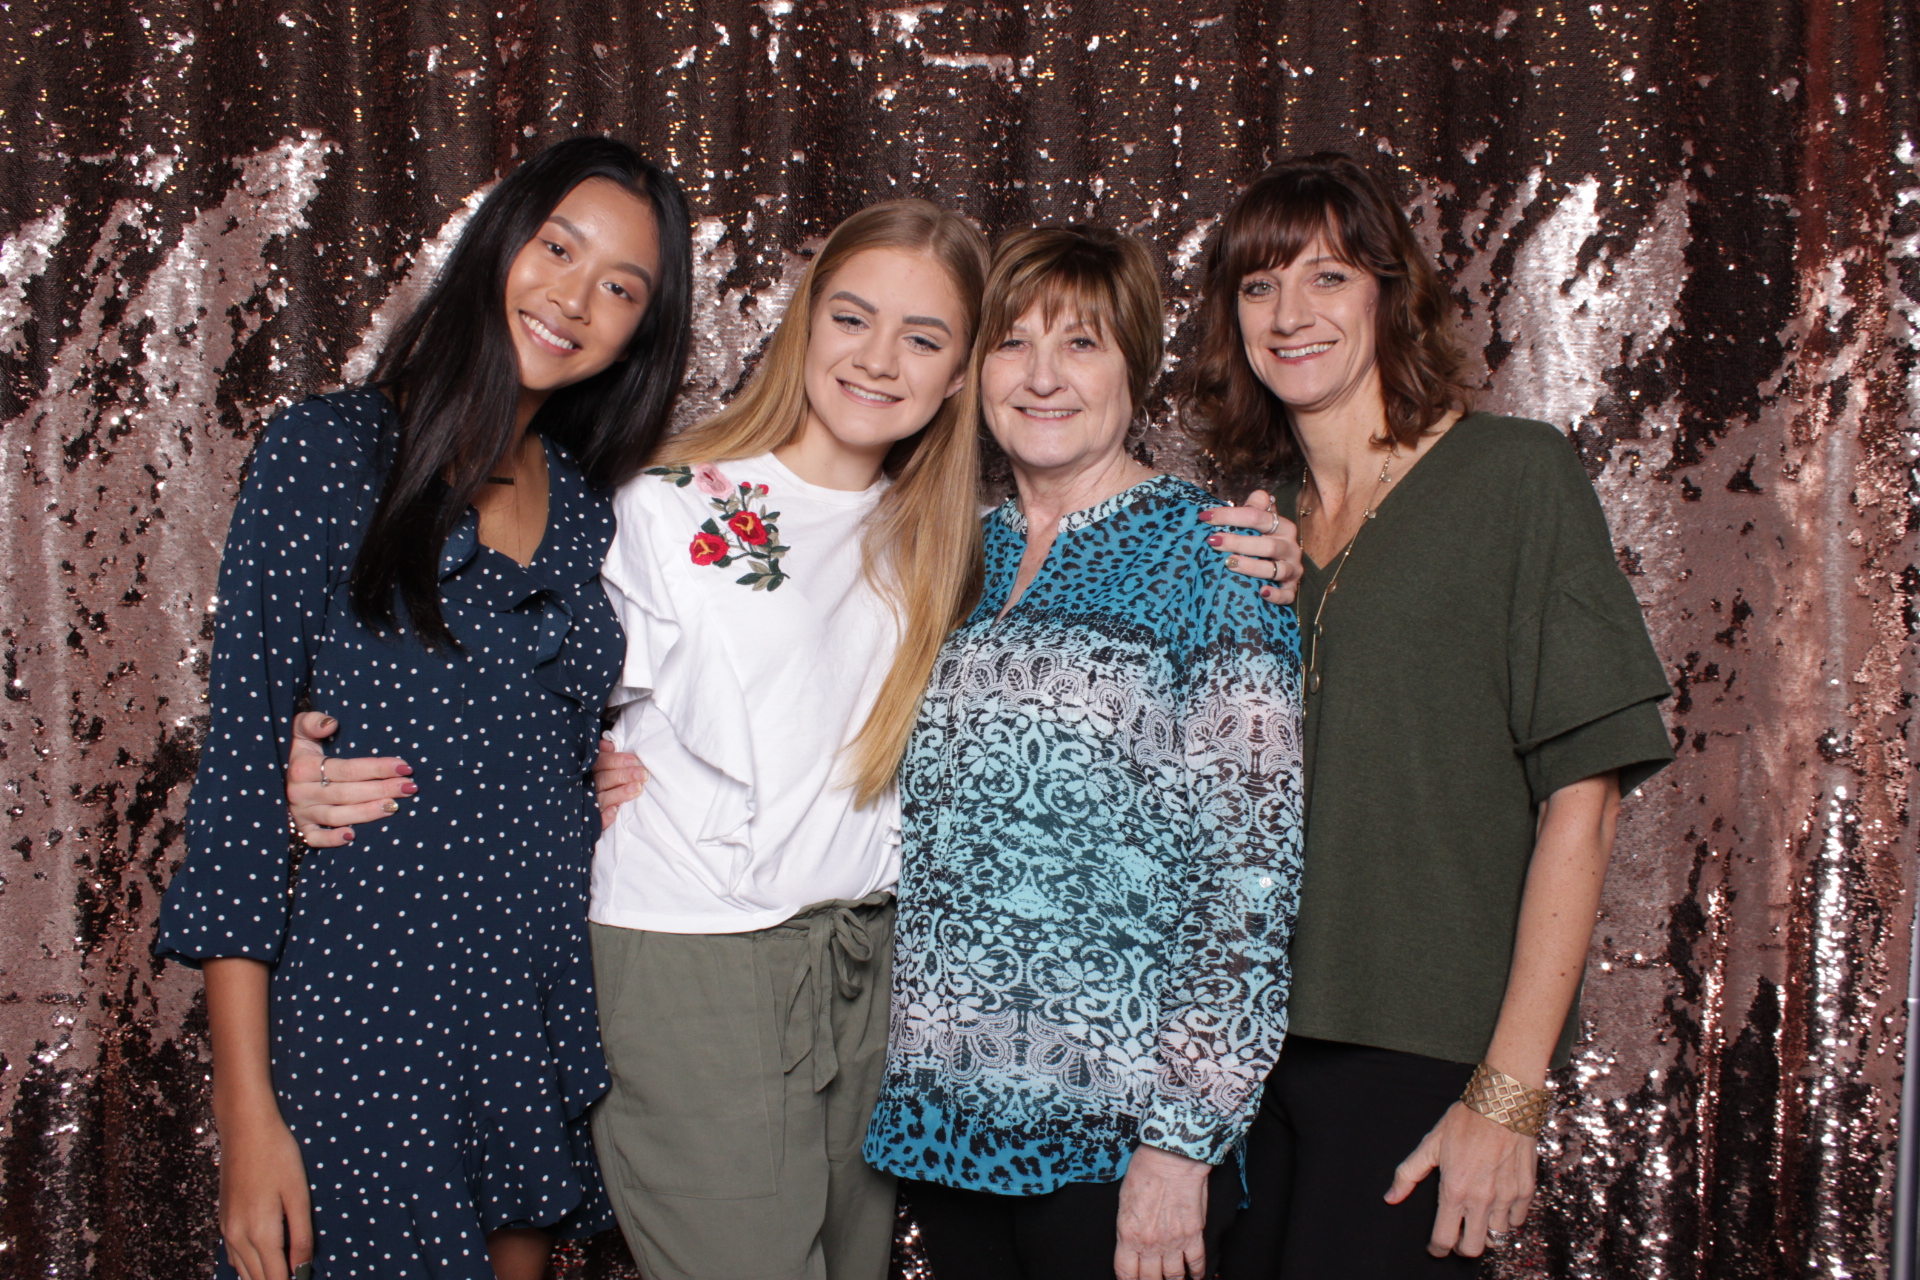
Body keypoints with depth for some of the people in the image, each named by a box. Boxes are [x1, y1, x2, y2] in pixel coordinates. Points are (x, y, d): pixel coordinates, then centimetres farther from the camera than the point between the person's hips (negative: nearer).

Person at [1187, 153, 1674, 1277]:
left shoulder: (1516, 475, -5)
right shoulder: (1253, 520, 11)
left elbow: (1583, 793, -10)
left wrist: (1510, 1093, -15)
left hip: (1427, 1054, -5)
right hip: (1256, 1044, 5)